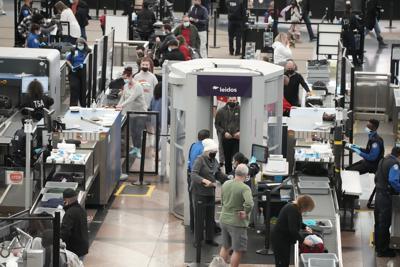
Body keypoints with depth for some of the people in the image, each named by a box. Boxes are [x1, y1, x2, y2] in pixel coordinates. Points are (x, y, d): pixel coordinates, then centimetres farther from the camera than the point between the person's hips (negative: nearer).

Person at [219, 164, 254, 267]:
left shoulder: (225, 184, 1)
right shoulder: (245, 188, -20)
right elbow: (249, 203, -35)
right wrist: (246, 213, -19)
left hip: (224, 220, 7)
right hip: (237, 223, -7)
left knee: (225, 246, 23)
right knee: (238, 250, 3)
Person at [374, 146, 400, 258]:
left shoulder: (383, 161, 12)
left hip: (379, 193, 9)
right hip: (385, 197, -9)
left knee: (378, 222, 17)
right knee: (384, 224, -2)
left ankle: (378, 246, 27)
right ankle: (383, 250, 3)